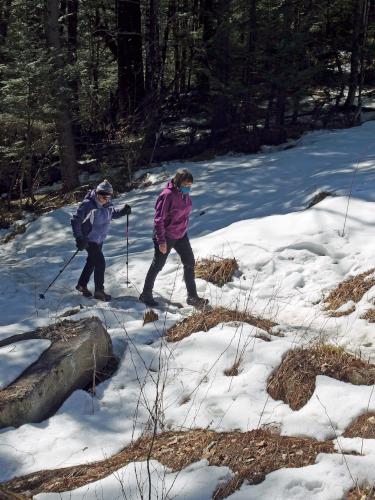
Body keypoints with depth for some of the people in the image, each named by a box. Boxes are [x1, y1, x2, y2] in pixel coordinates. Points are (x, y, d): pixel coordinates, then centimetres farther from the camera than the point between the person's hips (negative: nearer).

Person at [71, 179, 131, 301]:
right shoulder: (88, 205, -25)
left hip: (100, 239, 7)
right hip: (89, 239, -7)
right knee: (100, 263, -8)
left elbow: (112, 214, 14)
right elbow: (76, 221, -23)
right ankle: (99, 291, 5)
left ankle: (82, 285, 36)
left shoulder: (107, 204, -6)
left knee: (92, 262, 18)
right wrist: (79, 238, -29)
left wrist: (123, 211, -6)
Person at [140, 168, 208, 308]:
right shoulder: (167, 195, -25)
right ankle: (146, 294, 25)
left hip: (181, 235, 7)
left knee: (190, 263, 6)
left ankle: (192, 297, 15)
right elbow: (159, 219, -22)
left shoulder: (185, 194, -2)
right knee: (157, 265, 7)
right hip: (166, 237, -7)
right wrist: (161, 241, -21)